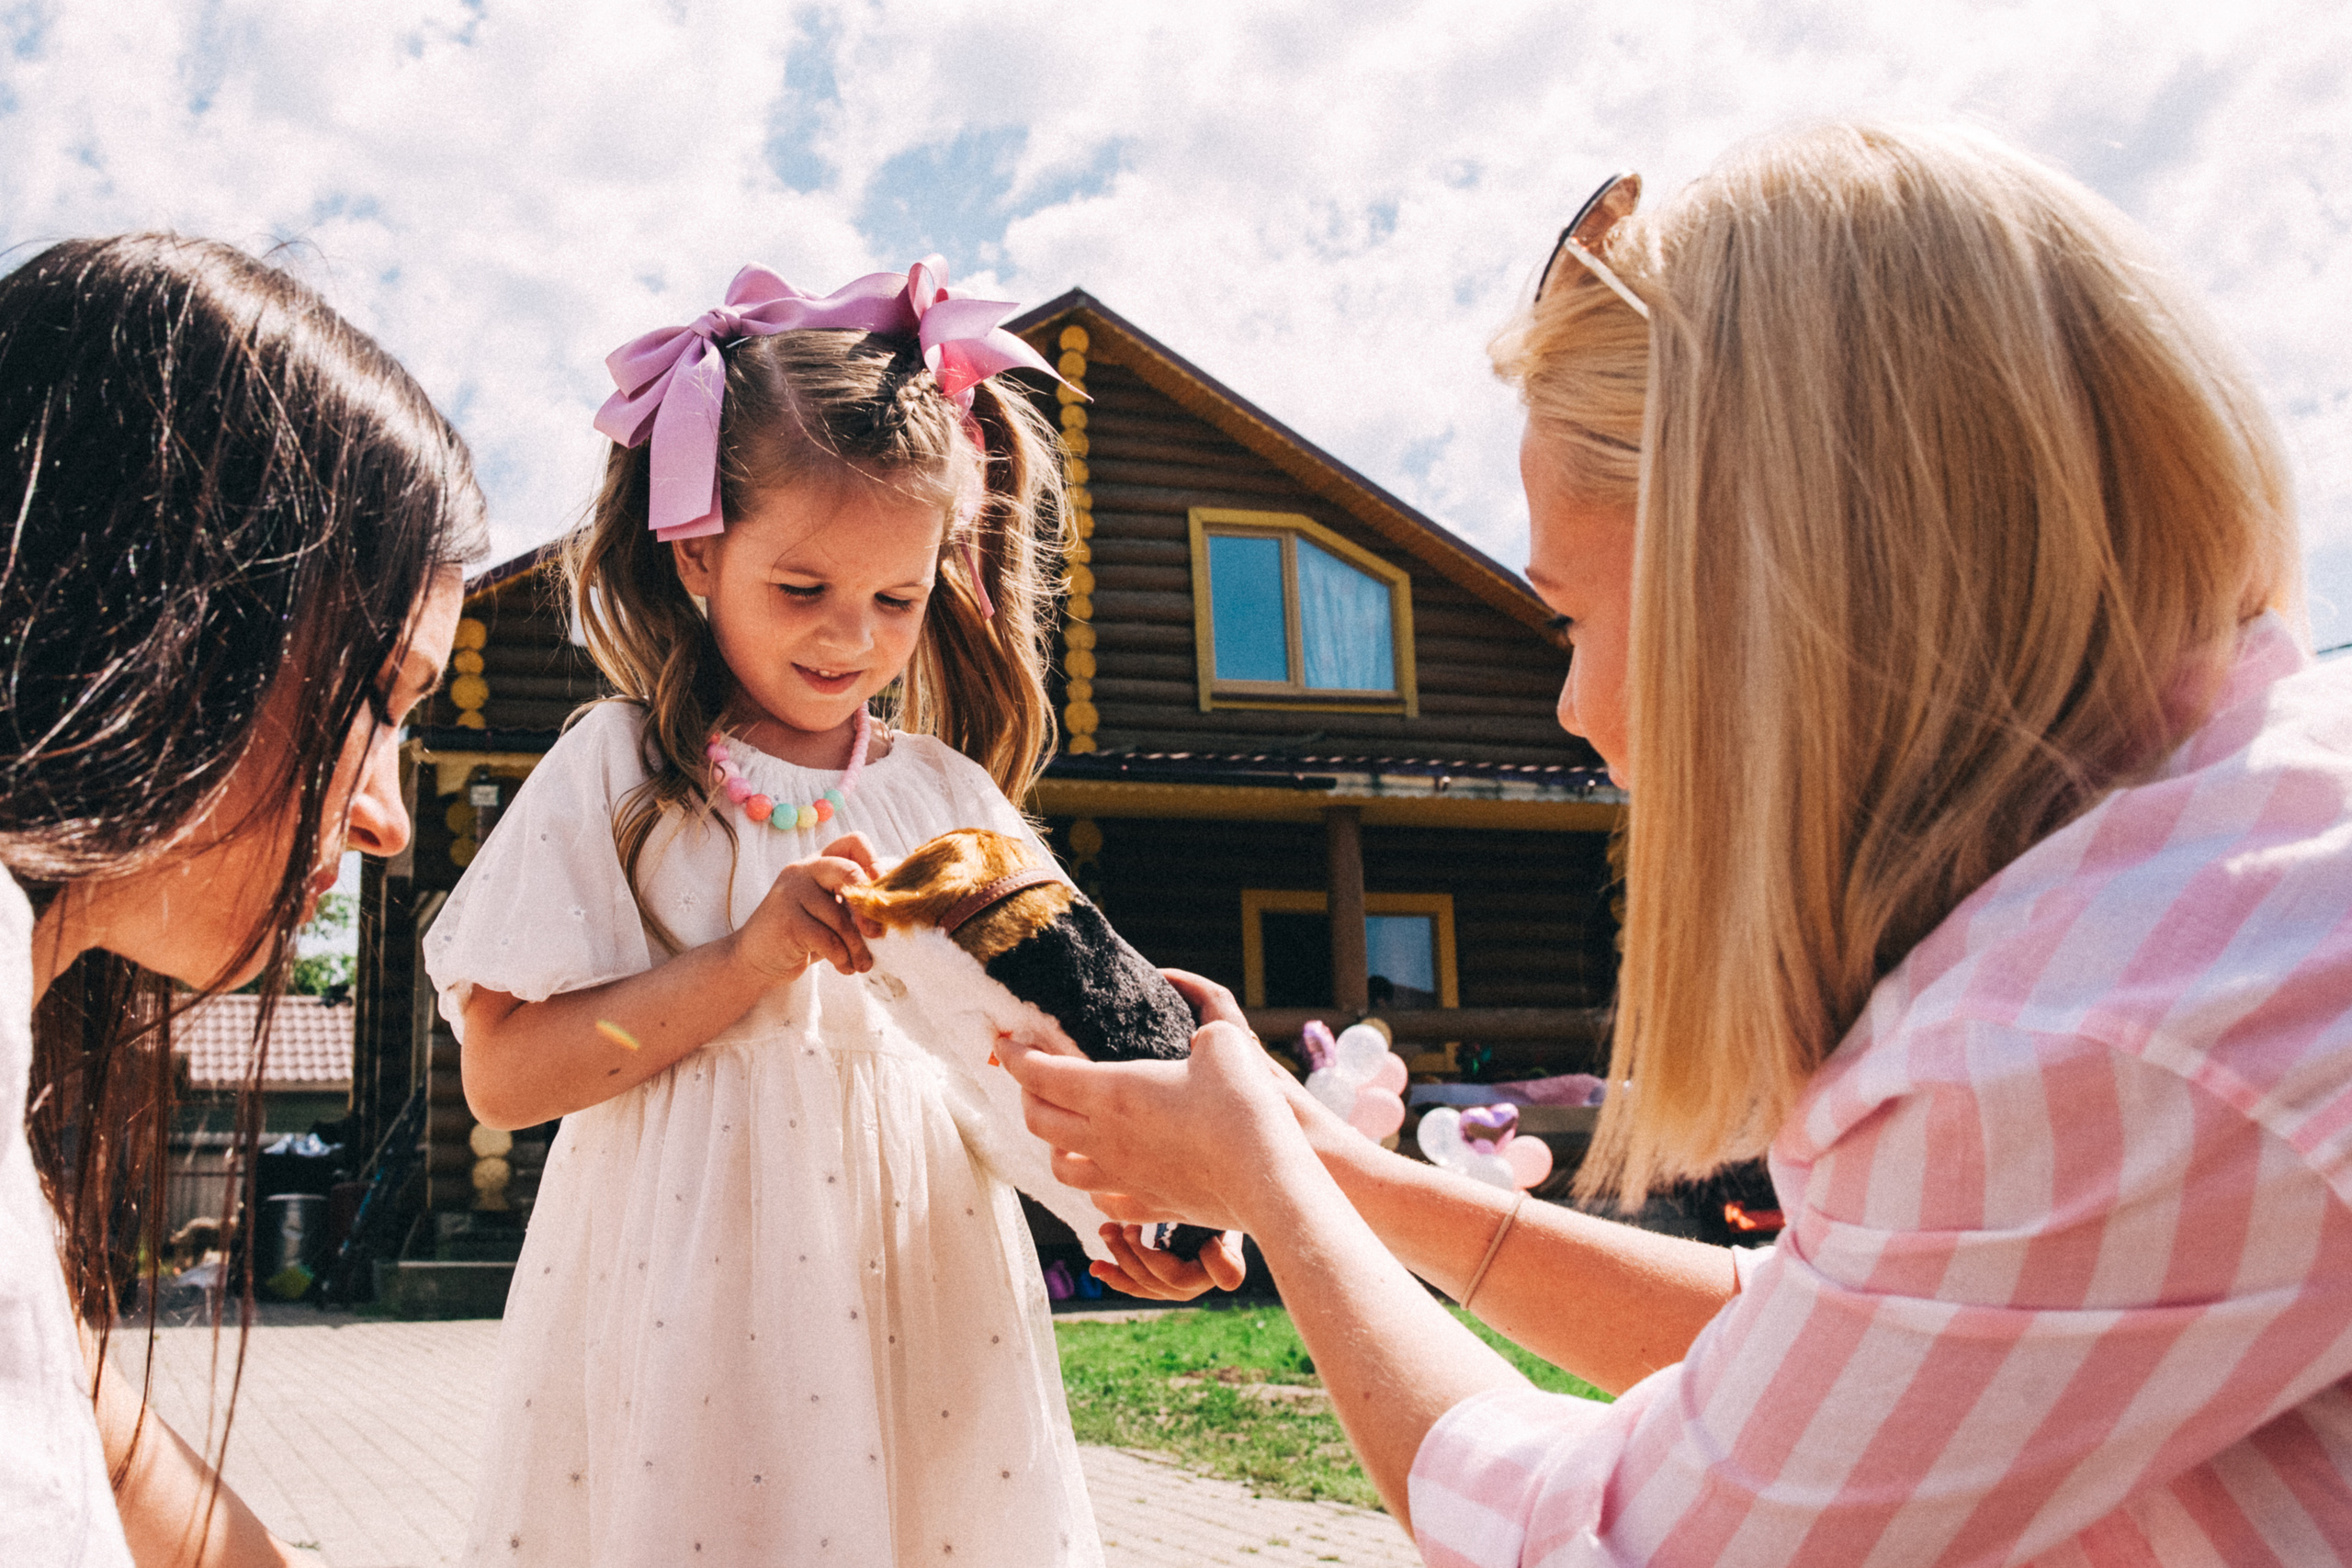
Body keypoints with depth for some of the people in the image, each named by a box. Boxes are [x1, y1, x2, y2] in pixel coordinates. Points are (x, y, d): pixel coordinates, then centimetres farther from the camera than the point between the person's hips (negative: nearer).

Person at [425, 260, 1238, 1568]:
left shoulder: (955, 802, 6)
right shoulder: (619, 774, -3)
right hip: (686, 1326, -3)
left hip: (922, 1324, 3)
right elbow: (503, 1072, -9)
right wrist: (749, 960, -18)